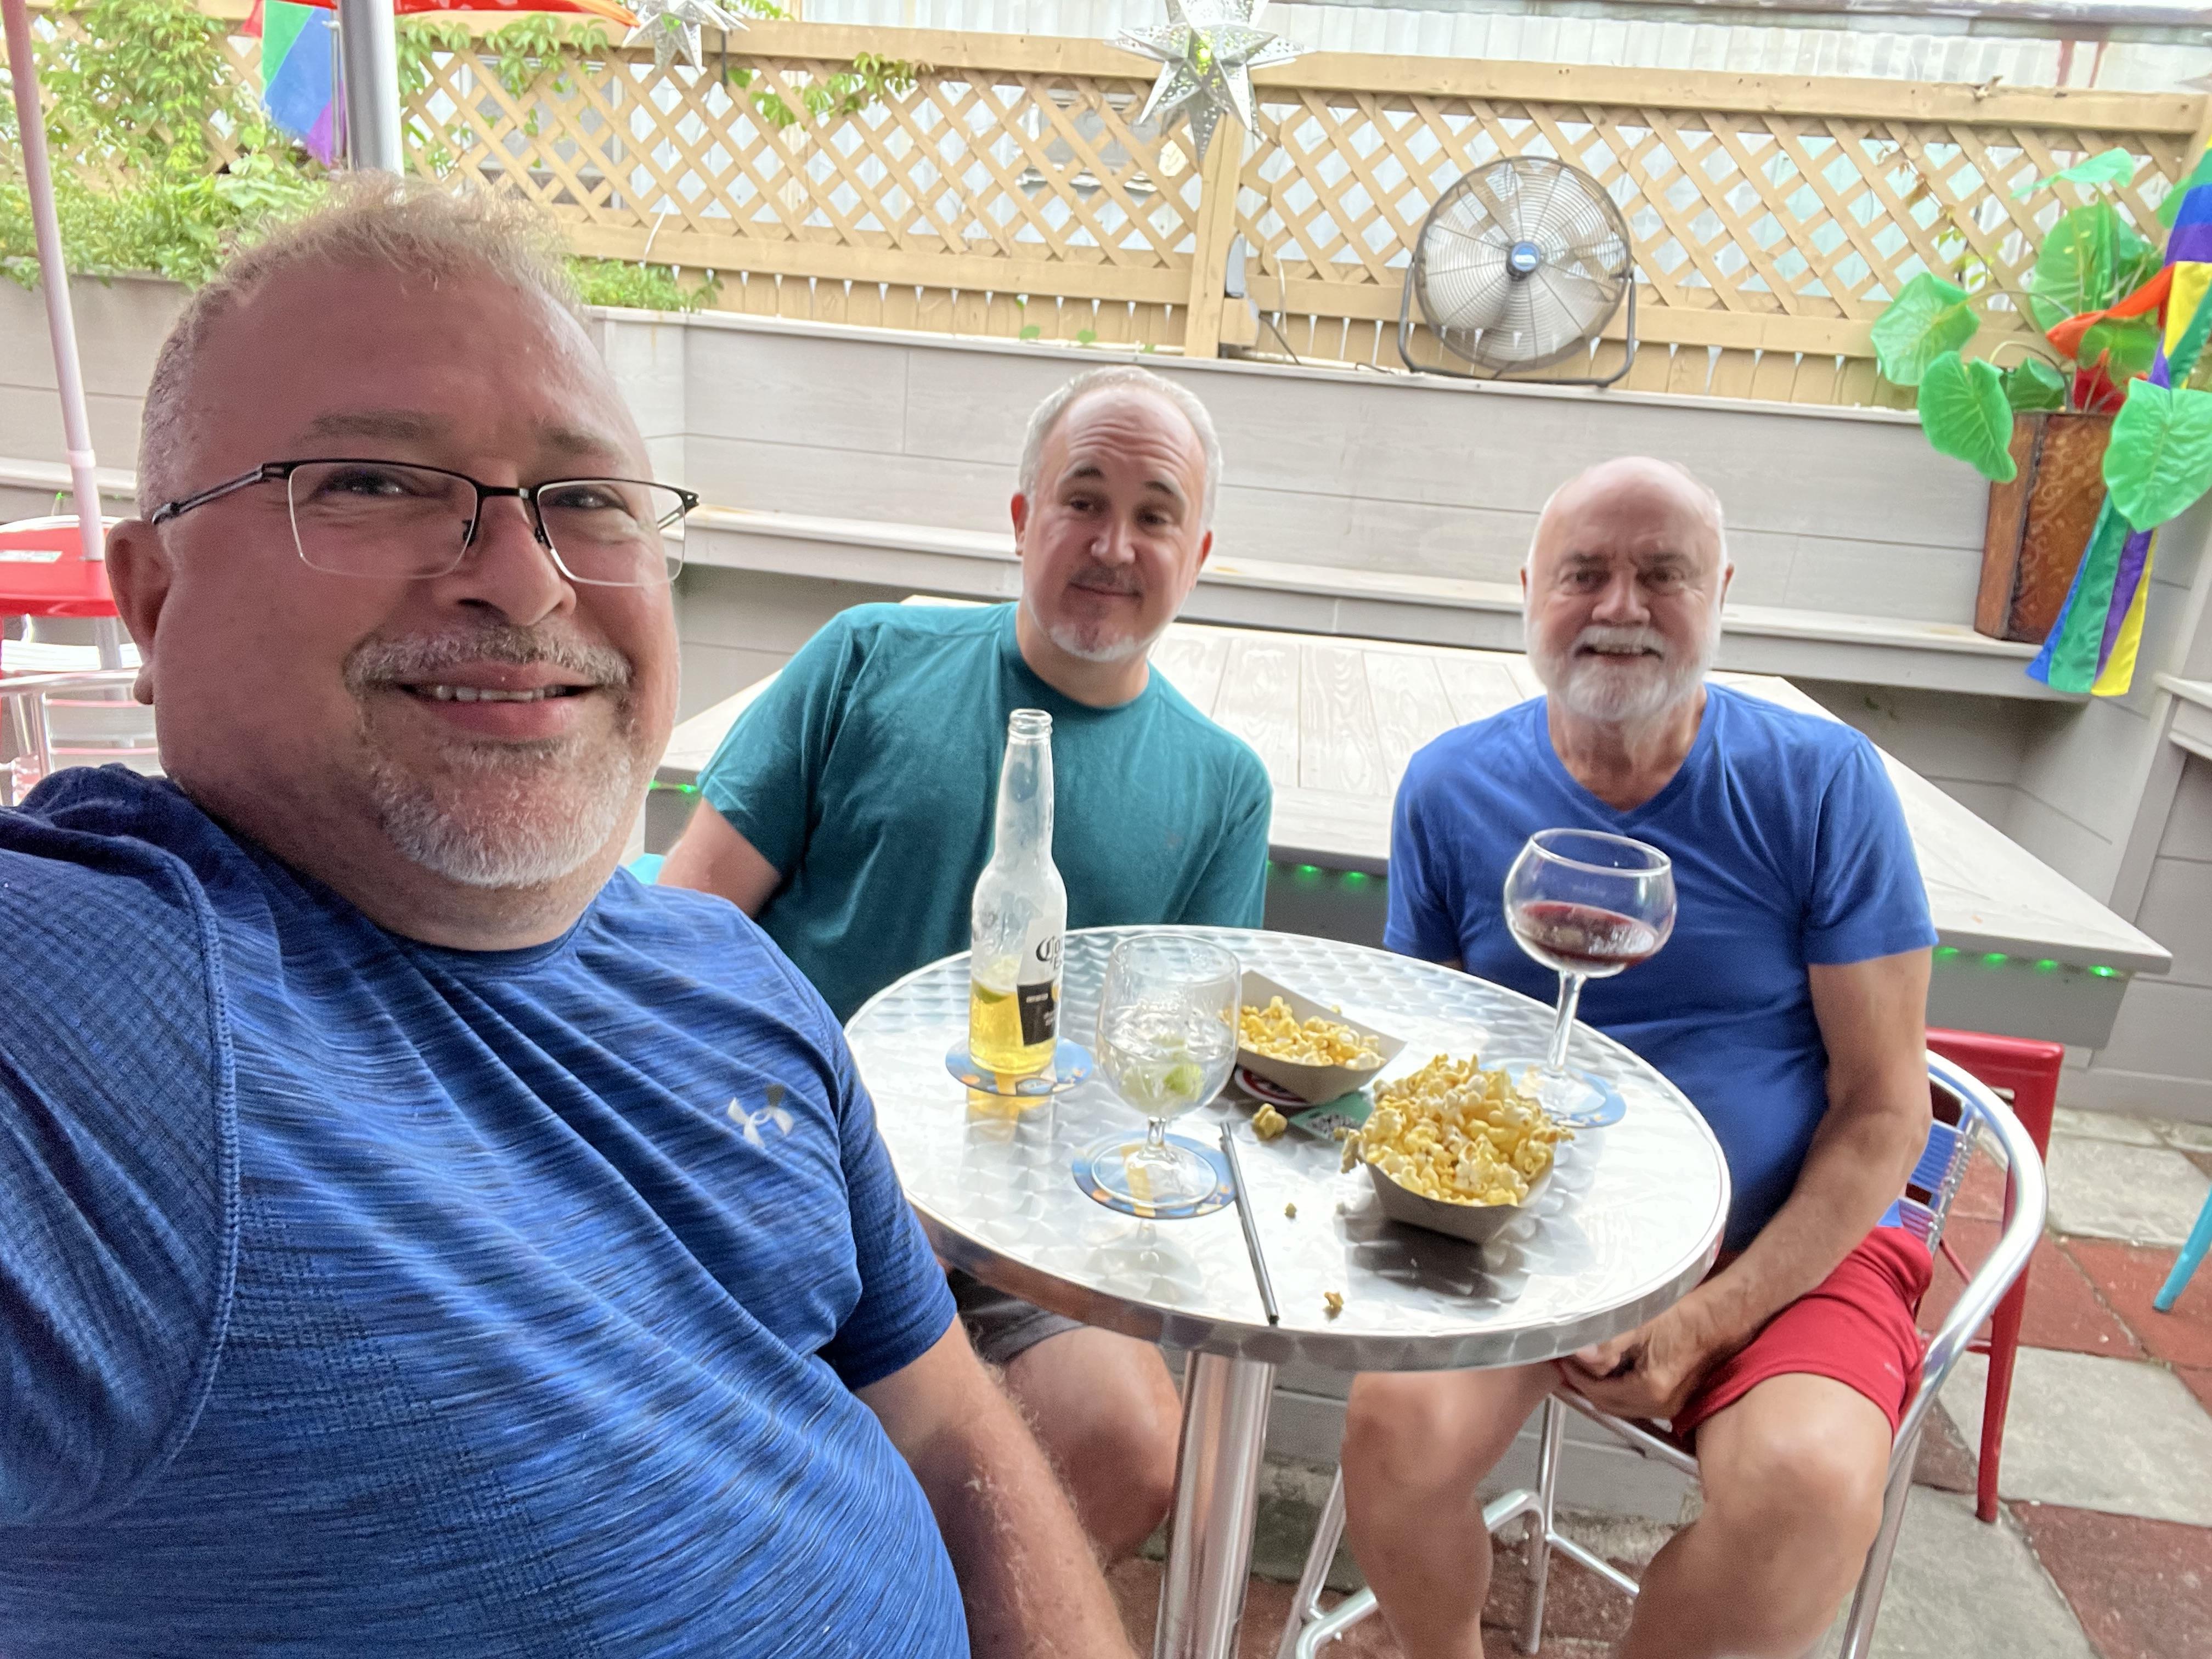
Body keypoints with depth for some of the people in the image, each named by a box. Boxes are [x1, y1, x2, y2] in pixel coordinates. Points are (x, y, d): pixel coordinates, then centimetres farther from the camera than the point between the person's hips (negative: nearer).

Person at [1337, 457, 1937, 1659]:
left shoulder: (1821, 782, -7)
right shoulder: (1451, 789, -3)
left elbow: (1883, 1104, -5)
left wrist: (1708, 1324, -14)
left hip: (1781, 1247, 0)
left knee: (1810, 1491, -28)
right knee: (1396, 1425, -23)